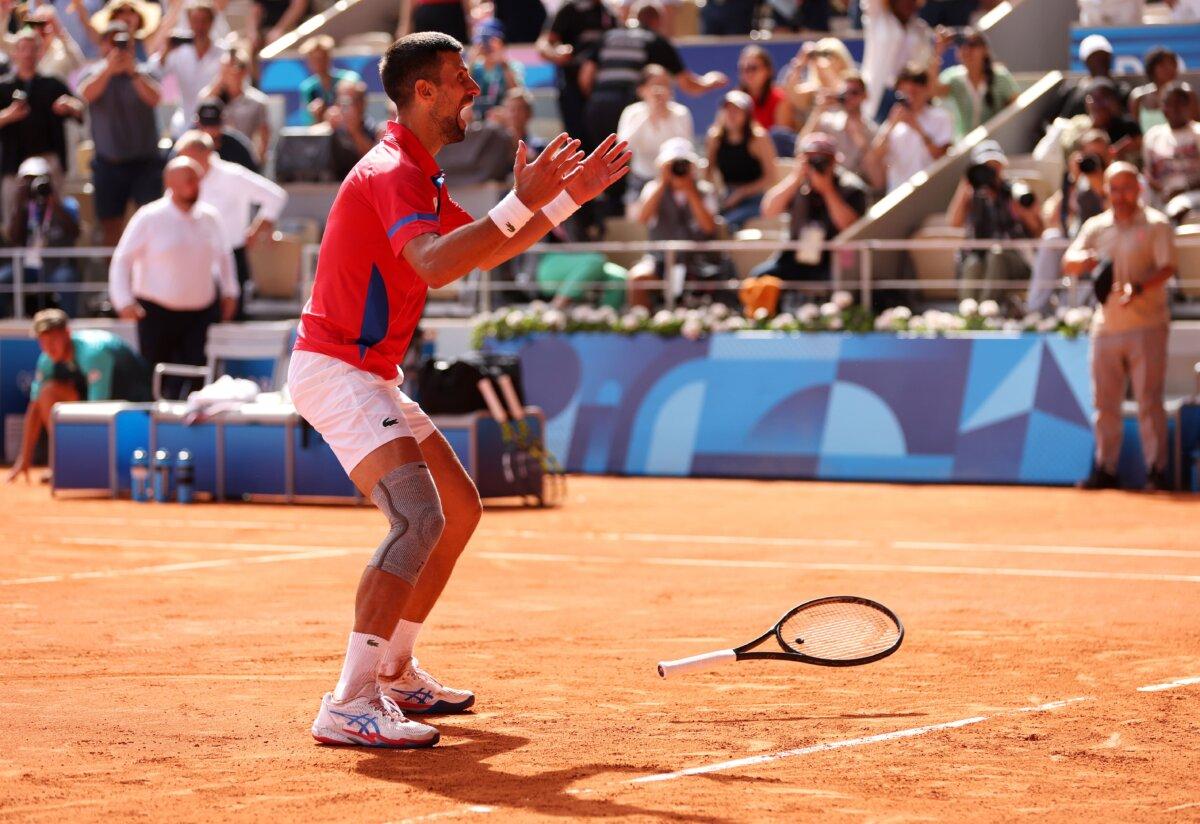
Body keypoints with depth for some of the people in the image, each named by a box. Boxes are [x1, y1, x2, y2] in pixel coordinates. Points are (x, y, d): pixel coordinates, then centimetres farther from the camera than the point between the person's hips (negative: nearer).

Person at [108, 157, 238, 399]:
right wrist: (124, 301, -14)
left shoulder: (210, 217, 5)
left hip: (201, 311, 3)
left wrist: (229, 291, 18)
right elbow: (122, 259, -6)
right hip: (157, 312, -3)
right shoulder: (149, 218, -8)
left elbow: (223, 255, 22)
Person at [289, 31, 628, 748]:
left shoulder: (421, 175, 17)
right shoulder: (393, 172, -17)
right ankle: (349, 704, -28)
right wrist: (521, 203, -35)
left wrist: (567, 198, 19)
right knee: (420, 518, -25)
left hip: (370, 377, 11)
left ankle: (394, 674, 24)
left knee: (461, 507, 17)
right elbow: (435, 265, -35)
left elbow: (484, 253, 26)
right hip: (335, 368, -11)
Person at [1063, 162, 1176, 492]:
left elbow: (1167, 267, -12)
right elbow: (1068, 263, 5)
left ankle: (1157, 469, -5)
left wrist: (1139, 287, -30)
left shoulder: (1156, 225, 1)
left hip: (1146, 325, -4)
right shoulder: (1096, 227, 13)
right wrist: (1087, 260, -19)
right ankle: (1105, 469, 13)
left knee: (1149, 400, -7)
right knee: (1105, 402, 6)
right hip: (1106, 326, 4)